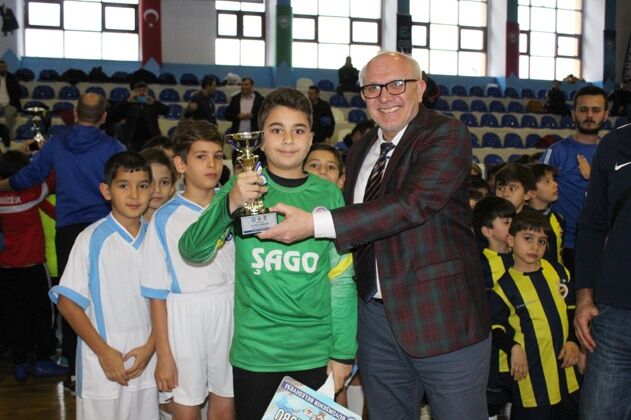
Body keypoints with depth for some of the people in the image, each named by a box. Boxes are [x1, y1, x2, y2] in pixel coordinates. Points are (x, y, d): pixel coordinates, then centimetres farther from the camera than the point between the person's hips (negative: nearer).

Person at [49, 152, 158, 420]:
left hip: (145, 360, 3)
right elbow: (67, 302, -7)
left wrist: (150, 347, -2)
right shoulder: (92, 239, -9)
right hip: (103, 363, -3)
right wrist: (103, 351, -10)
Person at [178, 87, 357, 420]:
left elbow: (342, 278, 2)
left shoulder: (329, 195, 1)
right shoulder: (241, 188, -1)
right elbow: (192, 252, -11)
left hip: (316, 353, 1)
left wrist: (344, 352, -1)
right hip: (254, 353, -1)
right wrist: (230, 205, -27)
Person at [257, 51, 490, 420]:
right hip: (376, 318, 6)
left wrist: (316, 223, -27)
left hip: (442, 319, -6)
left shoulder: (447, 134, -10)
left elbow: (414, 204, -25)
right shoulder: (361, 151, 12)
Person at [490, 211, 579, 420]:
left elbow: (572, 310, 13)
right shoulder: (505, 286, -11)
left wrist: (573, 341, 1)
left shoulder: (559, 272, 3)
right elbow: (494, 327, -7)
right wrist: (513, 348, -21)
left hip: (565, 367, 5)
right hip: (532, 374, -5)